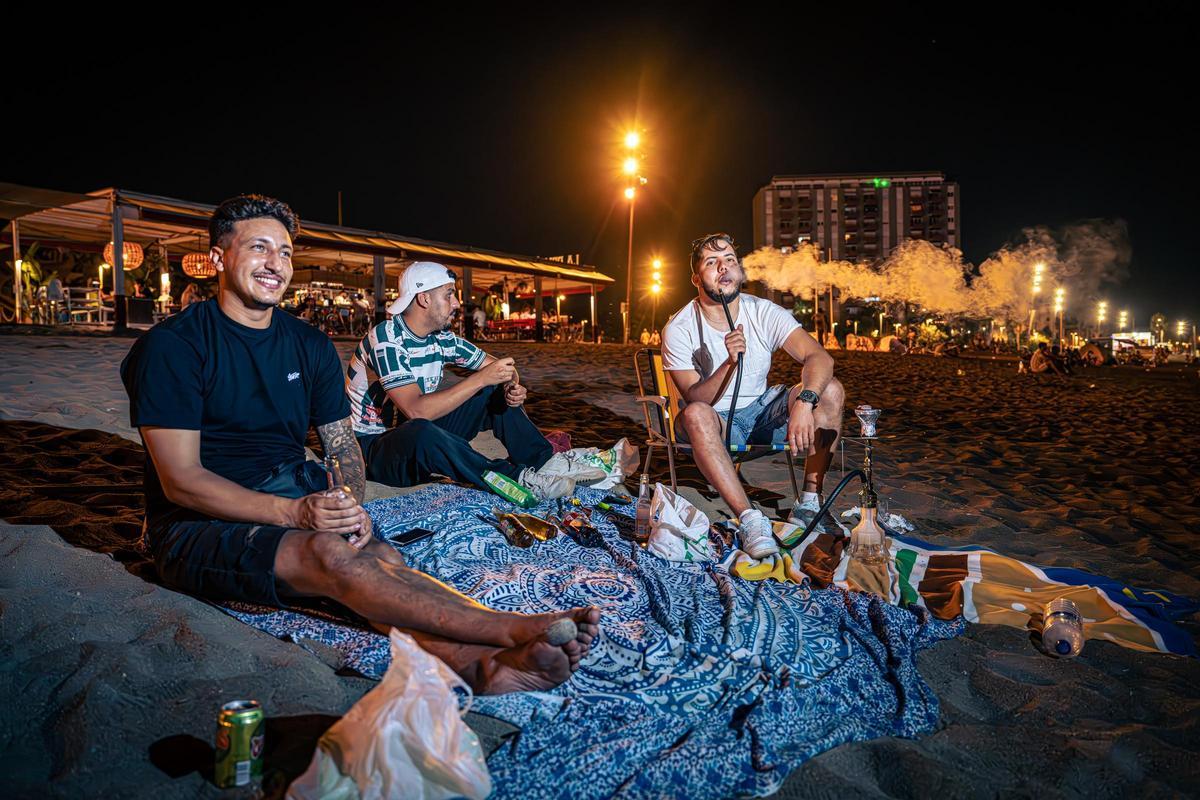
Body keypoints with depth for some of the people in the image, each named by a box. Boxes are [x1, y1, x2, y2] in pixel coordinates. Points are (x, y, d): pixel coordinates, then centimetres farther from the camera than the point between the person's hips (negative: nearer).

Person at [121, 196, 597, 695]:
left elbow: (344, 446, 9)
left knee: (377, 555, -28)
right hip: (202, 526, -5)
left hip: (297, 498, 5)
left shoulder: (310, 346, 9)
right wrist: (292, 513, -27)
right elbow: (180, 481, -15)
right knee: (329, 554, -33)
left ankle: (476, 663, -53)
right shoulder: (171, 346, -9)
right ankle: (515, 629, -46)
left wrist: (350, 502, -15)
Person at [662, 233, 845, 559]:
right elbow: (695, 399, -20)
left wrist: (804, 402, -41)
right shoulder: (679, 330, -14)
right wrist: (730, 362, -37)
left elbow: (820, 357, -21)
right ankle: (749, 519, -36)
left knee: (830, 389, -19)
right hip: (716, 422, -3)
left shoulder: (764, 312, -8)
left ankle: (809, 505, -19)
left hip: (762, 410, 3)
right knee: (695, 415, -38)